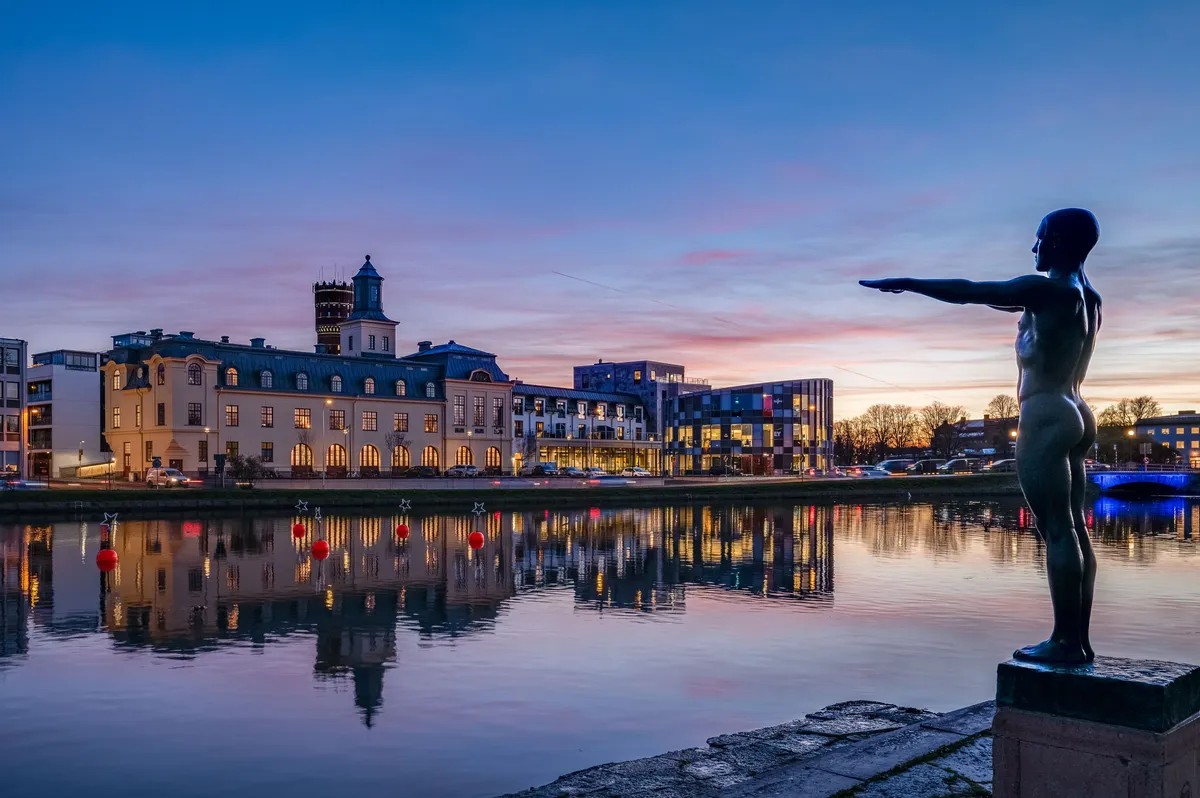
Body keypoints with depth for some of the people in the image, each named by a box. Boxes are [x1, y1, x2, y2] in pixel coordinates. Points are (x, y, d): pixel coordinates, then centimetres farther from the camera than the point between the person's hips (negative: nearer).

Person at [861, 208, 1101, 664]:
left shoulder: (1047, 288, -9)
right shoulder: (1087, 297, 17)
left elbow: (971, 293, -12)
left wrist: (906, 283, -6)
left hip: (1045, 419, -9)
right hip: (1074, 417, 9)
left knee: (1056, 530, -10)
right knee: (1073, 528, 7)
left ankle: (1066, 641, -9)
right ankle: (1078, 639, 9)